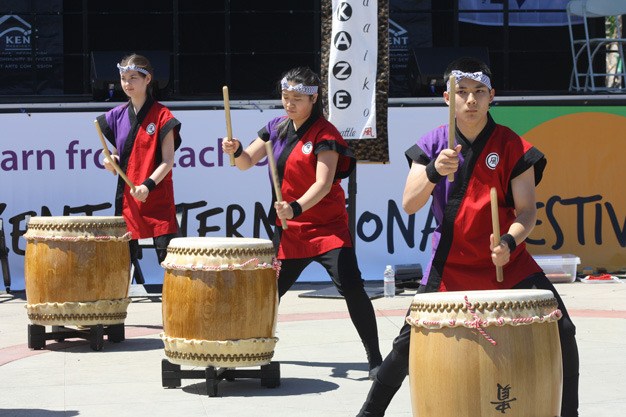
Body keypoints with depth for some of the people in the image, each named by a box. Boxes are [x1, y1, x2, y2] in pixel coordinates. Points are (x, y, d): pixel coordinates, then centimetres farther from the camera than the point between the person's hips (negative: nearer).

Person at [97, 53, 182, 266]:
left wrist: (148, 185, -23)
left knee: (166, 254, -10)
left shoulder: (162, 116, -6)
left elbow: (168, 161, -9)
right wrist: (111, 163, -3)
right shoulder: (117, 115, 10)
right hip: (126, 197, 5)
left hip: (157, 198, -5)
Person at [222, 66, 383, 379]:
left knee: (350, 287, -18)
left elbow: (323, 183, -22)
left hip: (327, 227, -6)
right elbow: (247, 162, 12)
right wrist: (236, 151, -11)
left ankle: (375, 359, -11)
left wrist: (296, 207, -37)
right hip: (289, 230, 6)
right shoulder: (277, 128, 9)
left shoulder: (324, 134, -12)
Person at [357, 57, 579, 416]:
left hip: (507, 262, -1)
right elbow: (409, 205, -11)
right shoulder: (433, 143, -3)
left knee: (561, 331, -11)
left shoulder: (513, 147, -8)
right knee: (409, 342, 2)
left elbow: (527, 210, -11)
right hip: (449, 265, 1)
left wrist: (510, 241, -31)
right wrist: (435, 172, -29)